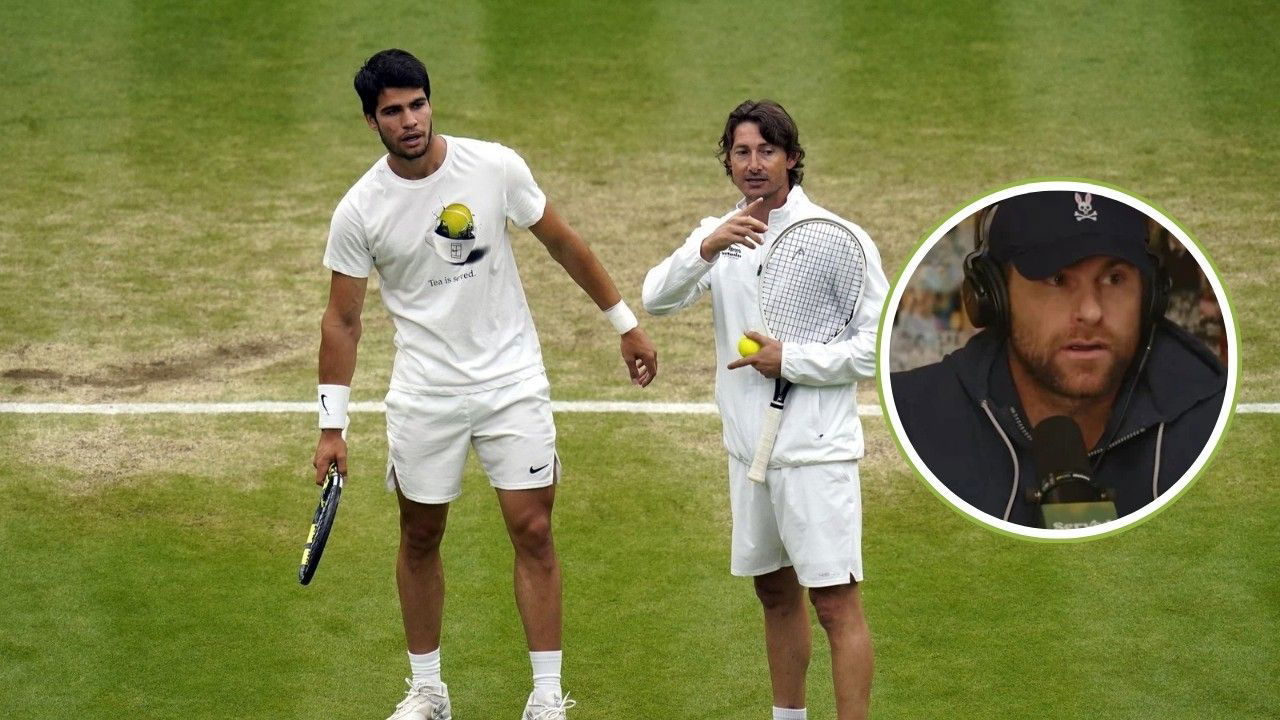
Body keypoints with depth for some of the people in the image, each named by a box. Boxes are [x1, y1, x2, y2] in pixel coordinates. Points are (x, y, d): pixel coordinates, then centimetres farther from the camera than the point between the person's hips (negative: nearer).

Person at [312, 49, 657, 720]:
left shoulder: (496, 166, -8)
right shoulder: (360, 210, -8)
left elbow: (562, 241, 6)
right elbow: (342, 320, 0)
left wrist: (626, 323, 10)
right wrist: (332, 426, -3)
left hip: (513, 380, 0)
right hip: (423, 394, 0)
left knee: (533, 531, -4)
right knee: (419, 538, 9)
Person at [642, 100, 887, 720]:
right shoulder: (718, 235, 6)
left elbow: (879, 344, -10)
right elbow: (656, 299, -10)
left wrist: (790, 360, -17)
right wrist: (706, 249, -27)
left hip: (816, 451, -6)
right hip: (749, 449, 6)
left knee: (835, 602, -8)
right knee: (776, 593, 17)